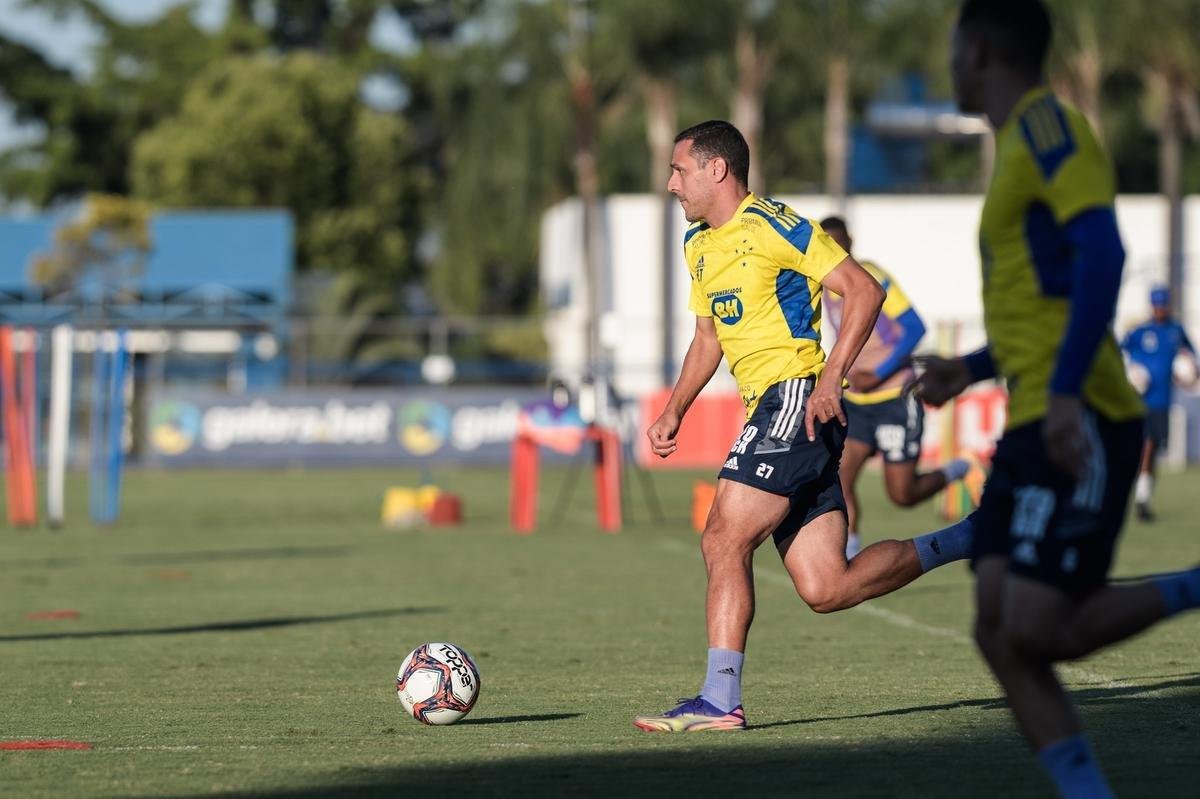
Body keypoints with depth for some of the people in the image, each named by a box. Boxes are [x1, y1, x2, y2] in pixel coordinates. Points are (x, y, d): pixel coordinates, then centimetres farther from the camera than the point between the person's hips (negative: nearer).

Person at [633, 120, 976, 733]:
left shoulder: (772, 225, -9)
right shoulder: (699, 245, 19)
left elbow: (864, 290, -13)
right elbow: (707, 340, 28)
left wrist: (831, 378, -21)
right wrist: (674, 411, 14)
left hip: (796, 402, -9)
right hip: (771, 412, 9)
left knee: (723, 539, -16)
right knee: (826, 589, 2)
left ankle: (719, 699, -13)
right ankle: (963, 542, 17)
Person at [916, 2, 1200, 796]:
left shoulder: (1045, 123, -7)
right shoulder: (1022, 140, 22)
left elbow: (1101, 254, -21)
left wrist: (1065, 391, -27)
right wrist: (975, 369, 27)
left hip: (1077, 425, -10)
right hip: (1033, 429, 10)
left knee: (1038, 632, -16)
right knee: (1002, 635, 0)